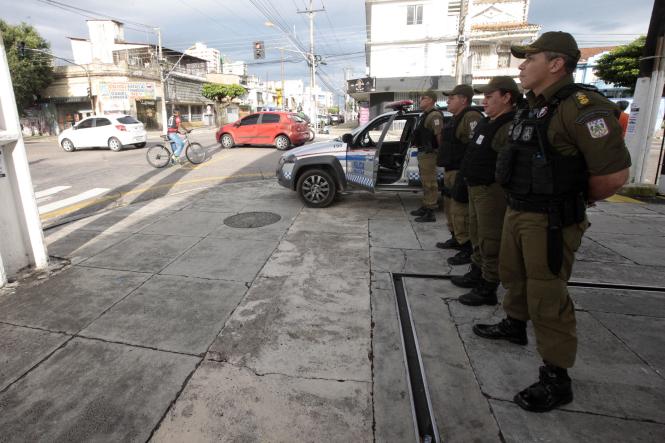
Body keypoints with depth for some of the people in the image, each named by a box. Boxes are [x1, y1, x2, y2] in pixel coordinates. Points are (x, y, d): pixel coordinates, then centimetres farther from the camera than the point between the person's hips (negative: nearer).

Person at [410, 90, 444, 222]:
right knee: (425, 182, 18)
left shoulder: (434, 115, -14)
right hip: (423, 153, 11)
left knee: (430, 183, -8)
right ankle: (425, 207, 30)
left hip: (429, 154, -11)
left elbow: (439, 135, -23)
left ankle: (430, 213, -4)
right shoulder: (425, 115, 18)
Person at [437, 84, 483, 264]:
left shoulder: (471, 117, -15)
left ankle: (468, 250, -4)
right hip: (450, 172, 11)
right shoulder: (456, 118, 19)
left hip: (461, 173, -11)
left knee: (460, 212, -11)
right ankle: (456, 239, 35)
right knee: (450, 208, 20)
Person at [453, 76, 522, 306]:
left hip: (492, 191, -10)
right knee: (477, 235, 21)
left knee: (490, 241, -2)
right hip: (476, 188, 10)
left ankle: (487, 289, 9)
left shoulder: (509, 127, -18)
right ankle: (476, 273, 37)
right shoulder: (487, 123, 14)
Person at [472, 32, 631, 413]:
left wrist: (576, 199, -5)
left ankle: (556, 380, 14)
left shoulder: (581, 106, -18)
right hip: (517, 211, 9)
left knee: (547, 298, -2)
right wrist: (519, 203, 12)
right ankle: (515, 326, 46)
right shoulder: (534, 108, 11)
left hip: (550, 221, -9)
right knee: (514, 276, 23)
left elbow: (615, 172, -21)